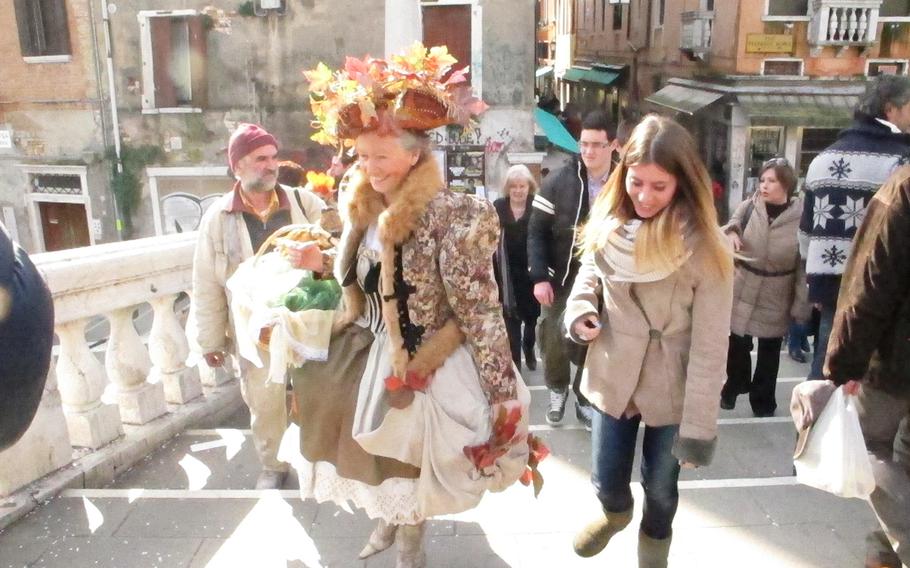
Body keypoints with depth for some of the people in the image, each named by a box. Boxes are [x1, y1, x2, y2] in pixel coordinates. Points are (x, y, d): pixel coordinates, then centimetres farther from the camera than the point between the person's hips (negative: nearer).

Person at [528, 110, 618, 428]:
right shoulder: (558, 182, -7)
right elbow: (536, 231, -6)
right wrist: (539, 277, -14)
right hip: (560, 279, 0)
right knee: (554, 339, 8)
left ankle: (585, 398, 28)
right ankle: (557, 390, 34)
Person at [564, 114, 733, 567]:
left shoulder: (704, 246, -21)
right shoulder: (608, 226, -8)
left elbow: (709, 345, -18)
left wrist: (698, 428, -17)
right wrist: (580, 311, -12)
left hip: (671, 389, -3)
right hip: (612, 378, 3)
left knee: (660, 484, 18)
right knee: (606, 480, 15)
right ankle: (616, 512, 54)